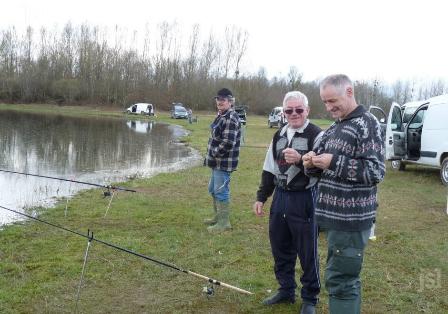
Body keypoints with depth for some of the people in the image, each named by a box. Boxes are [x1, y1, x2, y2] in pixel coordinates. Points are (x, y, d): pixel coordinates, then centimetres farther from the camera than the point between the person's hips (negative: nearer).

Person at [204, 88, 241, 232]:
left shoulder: (231, 118, -19)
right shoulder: (221, 116, 14)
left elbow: (228, 143, -26)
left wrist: (214, 153, -14)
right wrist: (212, 154, 11)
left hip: (224, 162, -10)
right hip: (217, 161, 10)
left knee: (221, 191, -3)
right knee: (213, 189, 20)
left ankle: (224, 222, 9)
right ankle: (218, 216, 35)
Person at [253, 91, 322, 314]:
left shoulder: (316, 135, -10)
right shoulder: (279, 136, 12)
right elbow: (269, 170, 17)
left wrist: (300, 160, -32)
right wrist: (261, 197, 15)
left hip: (304, 200, -6)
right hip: (280, 197, 7)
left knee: (307, 252, 4)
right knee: (280, 248, 16)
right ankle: (286, 290, 35)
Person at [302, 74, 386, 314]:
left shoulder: (367, 124, -11)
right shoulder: (334, 128, 15)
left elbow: (376, 171, -17)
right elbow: (323, 168, 20)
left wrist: (334, 162, -22)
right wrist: (312, 163, -3)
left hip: (351, 218, -8)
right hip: (335, 215, 9)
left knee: (339, 280, -5)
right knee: (346, 276, 19)